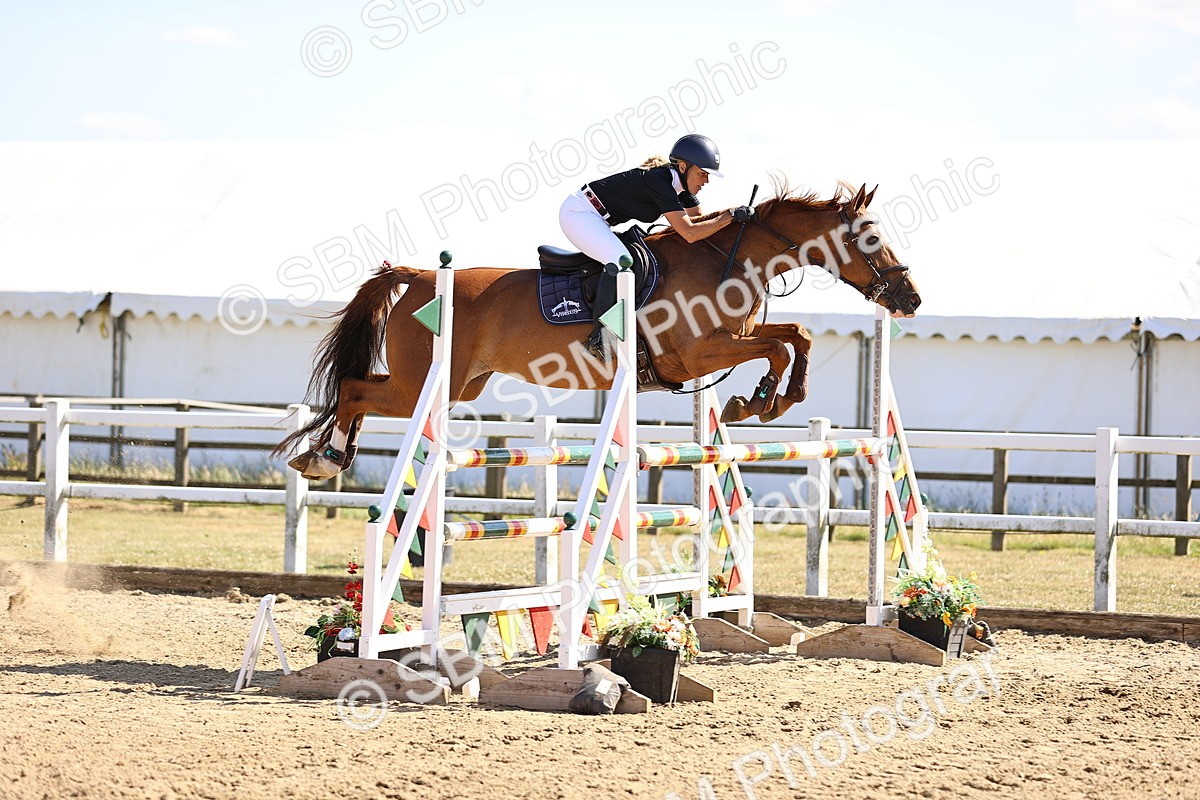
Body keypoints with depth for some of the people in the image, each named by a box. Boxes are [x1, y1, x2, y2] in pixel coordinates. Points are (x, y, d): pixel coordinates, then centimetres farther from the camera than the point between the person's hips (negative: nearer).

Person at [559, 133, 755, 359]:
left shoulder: (680, 183, 3)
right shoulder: (660, 183, -25)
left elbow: (700, 219, 14)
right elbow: (689, 233, -28)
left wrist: (733, 214, 0)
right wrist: (731, 216, -24)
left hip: (596, 219, 11)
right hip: (578, 213, -11)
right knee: (620, 261, -28)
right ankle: (599, 338, -24)